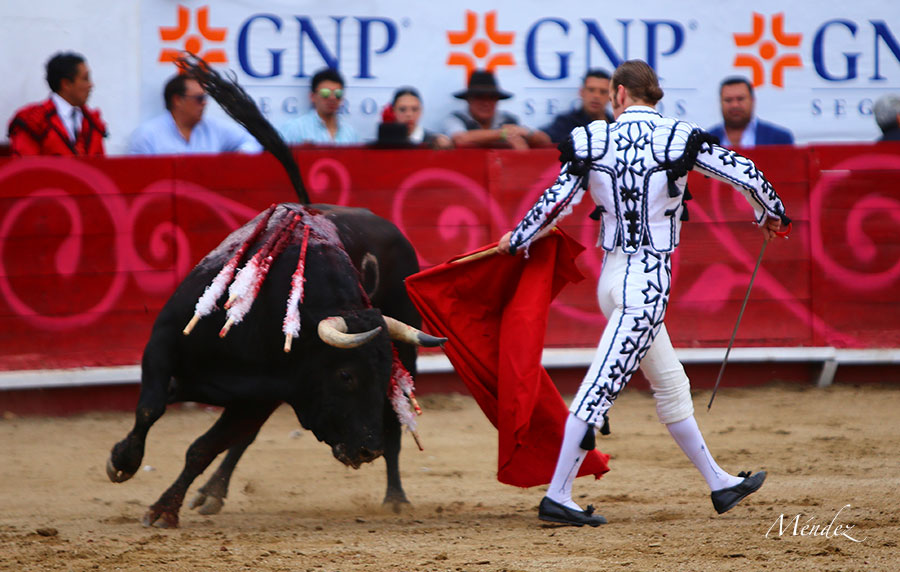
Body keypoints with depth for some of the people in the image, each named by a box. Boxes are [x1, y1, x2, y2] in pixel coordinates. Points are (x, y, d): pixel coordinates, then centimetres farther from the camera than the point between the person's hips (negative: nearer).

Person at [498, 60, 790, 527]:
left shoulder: (593, 141, 1)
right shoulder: (677, 138, -6)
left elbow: (557, 201, 1)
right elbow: (743, 172, -4)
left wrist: (516, 240, 18)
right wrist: (770, 214, 15)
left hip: (612, 274, 5)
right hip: (649, 277, -5)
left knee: (672, 386, 16)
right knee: (602, 387, -9)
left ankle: (719, 484, 26)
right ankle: (557, 497, -13)